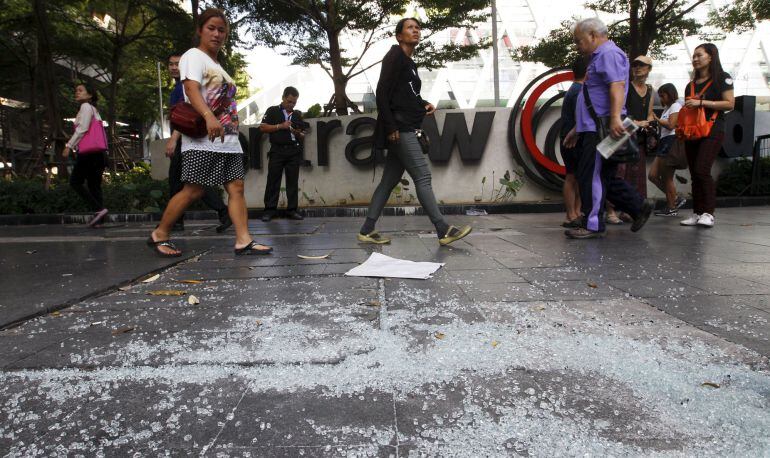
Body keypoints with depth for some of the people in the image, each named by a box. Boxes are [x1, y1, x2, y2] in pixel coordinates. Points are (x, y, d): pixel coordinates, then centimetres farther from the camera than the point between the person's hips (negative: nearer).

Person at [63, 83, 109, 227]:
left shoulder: (86, 106, -1)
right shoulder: (93, 109, 26)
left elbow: (82, 128, -13)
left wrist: (69, 145, -13)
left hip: (89, 151, -9)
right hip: (96, 151, 9)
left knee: (75, 181, -7)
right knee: (94, 185, 5)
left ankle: (98, 209, -18)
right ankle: (98, 217, 0)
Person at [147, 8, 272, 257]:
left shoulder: (218, 67, 26)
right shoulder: (194, 56, 0)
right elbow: (191, 88, -19)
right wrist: (209, 117, -35)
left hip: (228, 140, 8)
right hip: (202, 139, -8)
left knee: (236, 187, -2)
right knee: (194, 190, -9)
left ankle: (244, 240, -5)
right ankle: (159, 235, 6)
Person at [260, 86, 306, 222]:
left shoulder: (298, 115, 16)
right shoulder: (272, 111, 8)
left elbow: (303, 136, 19)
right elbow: (263, 127, 0)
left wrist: (298, 133, -5)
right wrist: (280, 126, -8)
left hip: (294, 151, 3)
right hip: (277, 150, -2)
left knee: (293, 181, 1)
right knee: (273, 180, -2)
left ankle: (292, 210, 6)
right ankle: (269, 210, 2)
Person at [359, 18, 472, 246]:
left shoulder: (409, 63, 22)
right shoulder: (395, 56, -5)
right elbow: (382, 92, -14)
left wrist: (424, 105, 6)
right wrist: (390, 126, -20)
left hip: (406, 129, 9)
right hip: (399, 128, -9)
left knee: (389, 181, 7)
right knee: (422, 176, -11)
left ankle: (367, 231, 11)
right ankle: (444, 231, -10)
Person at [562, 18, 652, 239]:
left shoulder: (609, 54, -6)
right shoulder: (598, 57, 26)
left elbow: (617, 86, -22)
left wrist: (615, 118, -34)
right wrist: (577, 129, 27)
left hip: (603, 130, -10)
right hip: (593, 129, 10)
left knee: (592, 176, -8)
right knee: (603, 177, 13)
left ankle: (593, 226, -3)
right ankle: (639, 207, 21)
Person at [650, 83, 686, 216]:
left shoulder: (675, 106, -4)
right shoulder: (666, 108, 24)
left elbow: (671, 125, -16)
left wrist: (656, 119, -9)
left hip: (671, 142, -9)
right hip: (664, 143, 9)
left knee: (666, 178, -5)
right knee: (653, 176, 4)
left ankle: (671, 208, 5)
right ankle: (675, 199, 14)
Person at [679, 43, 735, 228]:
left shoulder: (722, 78, 2)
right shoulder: (691, 84, 20)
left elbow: (730, 103, -7)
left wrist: (701, 102, -13)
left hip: (712, 130, -6)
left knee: (702, 170, -20)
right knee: (694, 174, 3)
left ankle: (708, 213, -16)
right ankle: (697, 213, 6)